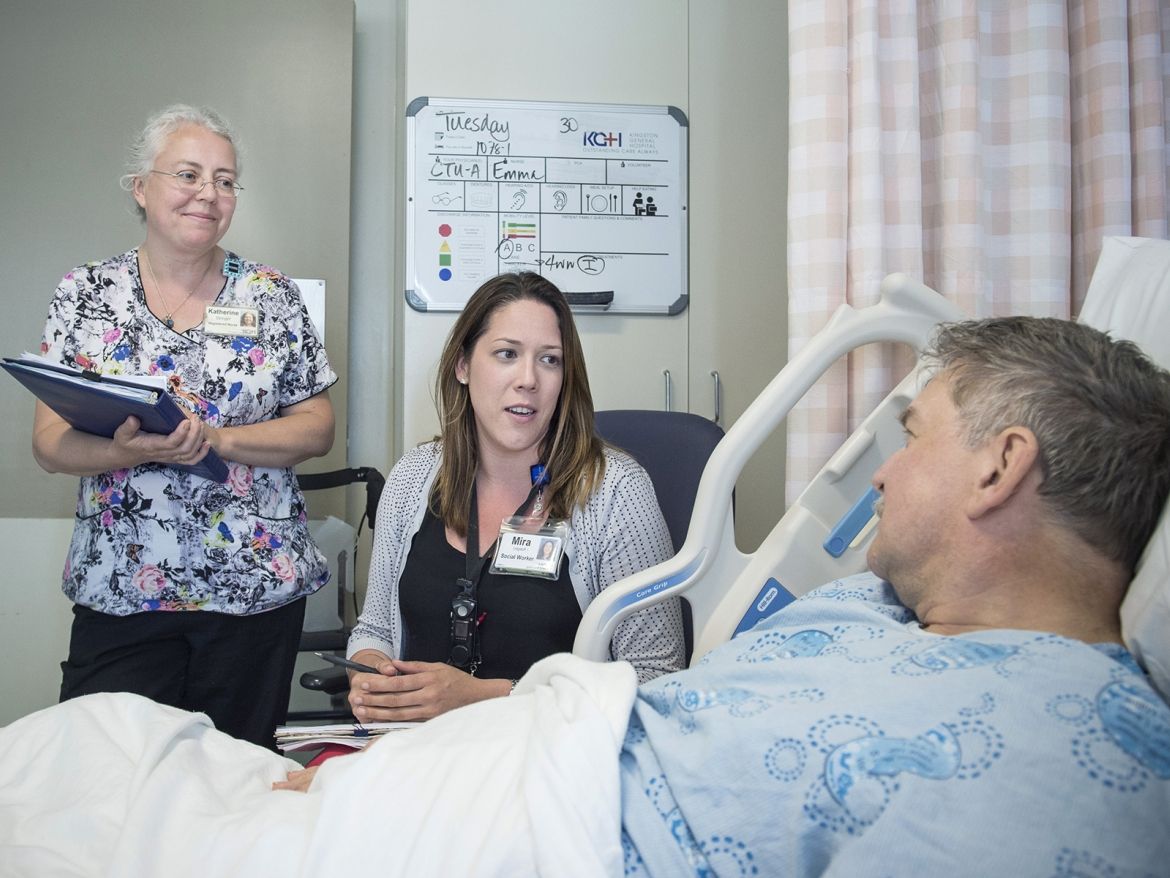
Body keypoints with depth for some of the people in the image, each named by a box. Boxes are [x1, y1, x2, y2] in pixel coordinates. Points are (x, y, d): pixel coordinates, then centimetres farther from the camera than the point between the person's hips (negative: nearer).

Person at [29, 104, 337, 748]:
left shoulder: (271, 296, 2)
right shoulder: (85, 294, 3)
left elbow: (317, 428, 0)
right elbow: (50, 445, 0)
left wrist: (216, 440, -16)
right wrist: (133, 449, -21)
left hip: (258, 588, 0)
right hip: (118, 591, 1)